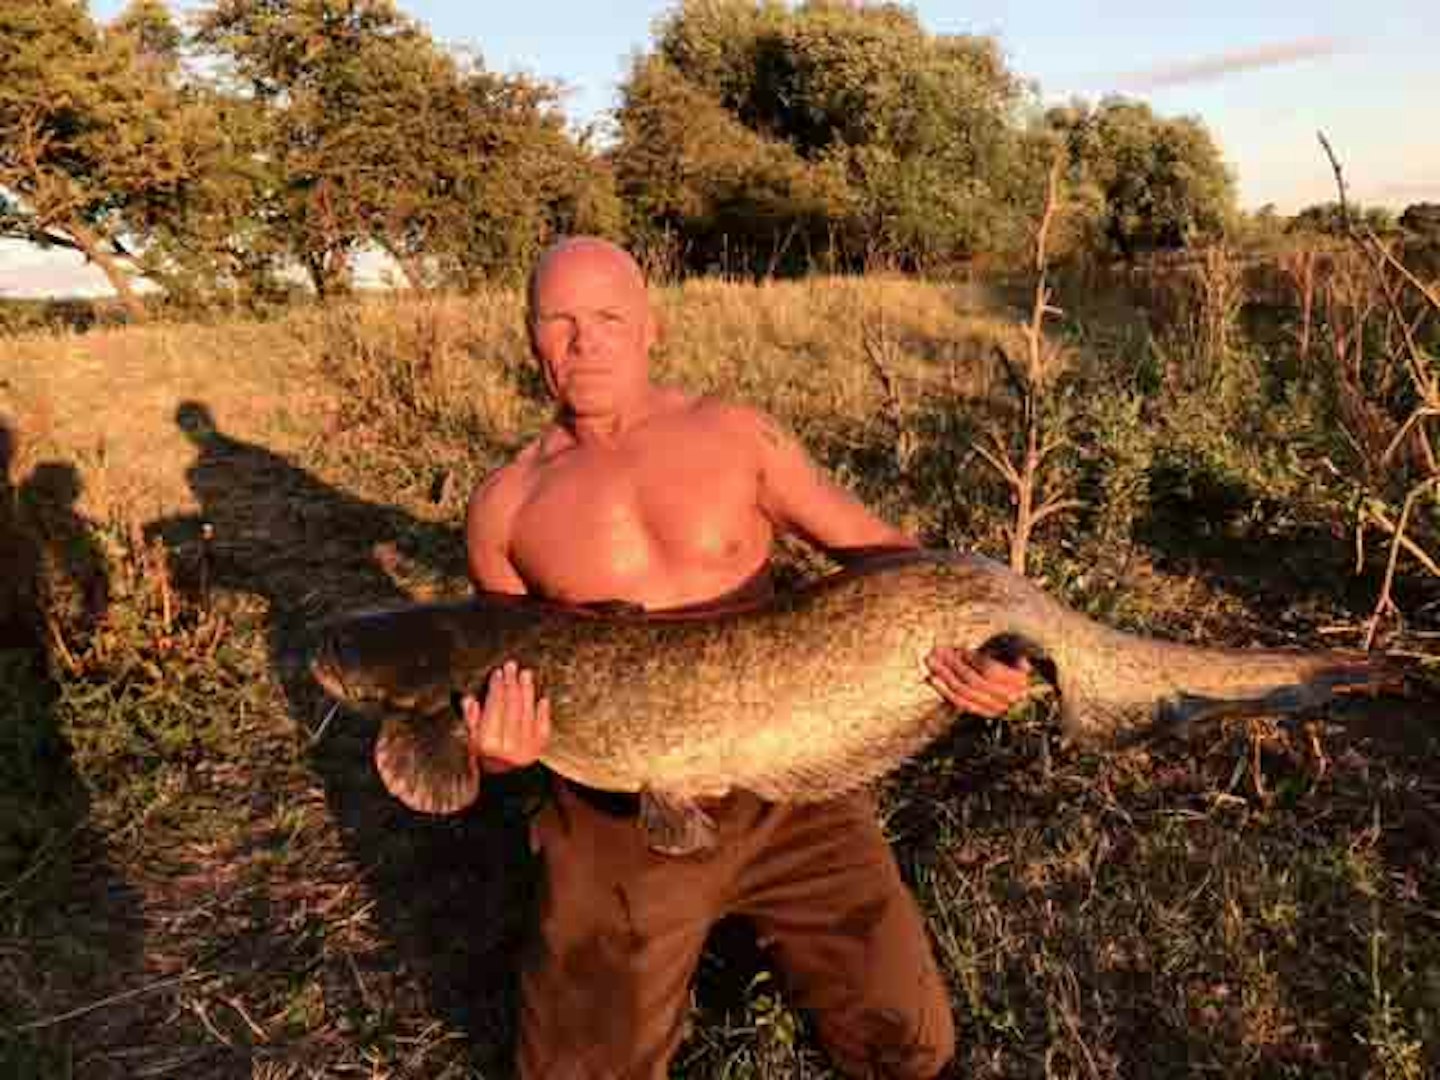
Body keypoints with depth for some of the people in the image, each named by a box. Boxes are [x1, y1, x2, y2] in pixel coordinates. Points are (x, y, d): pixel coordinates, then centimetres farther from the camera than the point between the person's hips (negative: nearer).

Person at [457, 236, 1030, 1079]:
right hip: (624, 817, 0)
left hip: (790, 792, 1)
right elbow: (503, 681, 9)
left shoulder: (737, 436, -1)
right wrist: (500, 750, -14)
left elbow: (884, 551, 1)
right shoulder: (505, 509, 0)